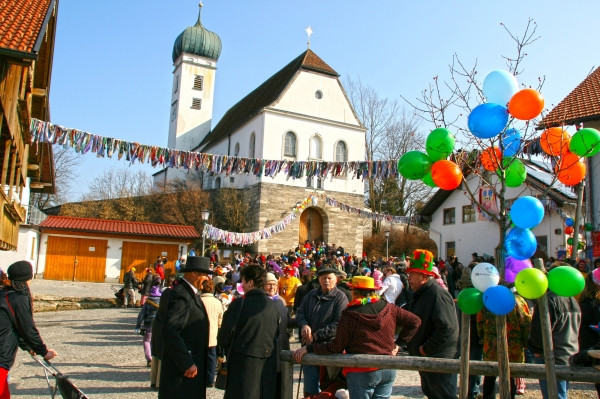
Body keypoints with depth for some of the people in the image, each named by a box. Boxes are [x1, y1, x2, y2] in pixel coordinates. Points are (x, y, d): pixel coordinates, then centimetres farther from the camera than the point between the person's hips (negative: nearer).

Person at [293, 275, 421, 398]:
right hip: (388, 370, 5)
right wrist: (398, 344, 8)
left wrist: (309, 348, -4)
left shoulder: (350, 315, -16)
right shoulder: (388, 308, -1)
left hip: (362, 372, -5)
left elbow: (336, 347, -13)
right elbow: (415, 321, 4)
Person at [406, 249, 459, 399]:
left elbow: (447, 328, -30)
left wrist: (426, 349, -22)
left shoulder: (438, 294, -22)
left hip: (440, 359, -10)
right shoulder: (420, 294, 11)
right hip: (426, 359, 10)